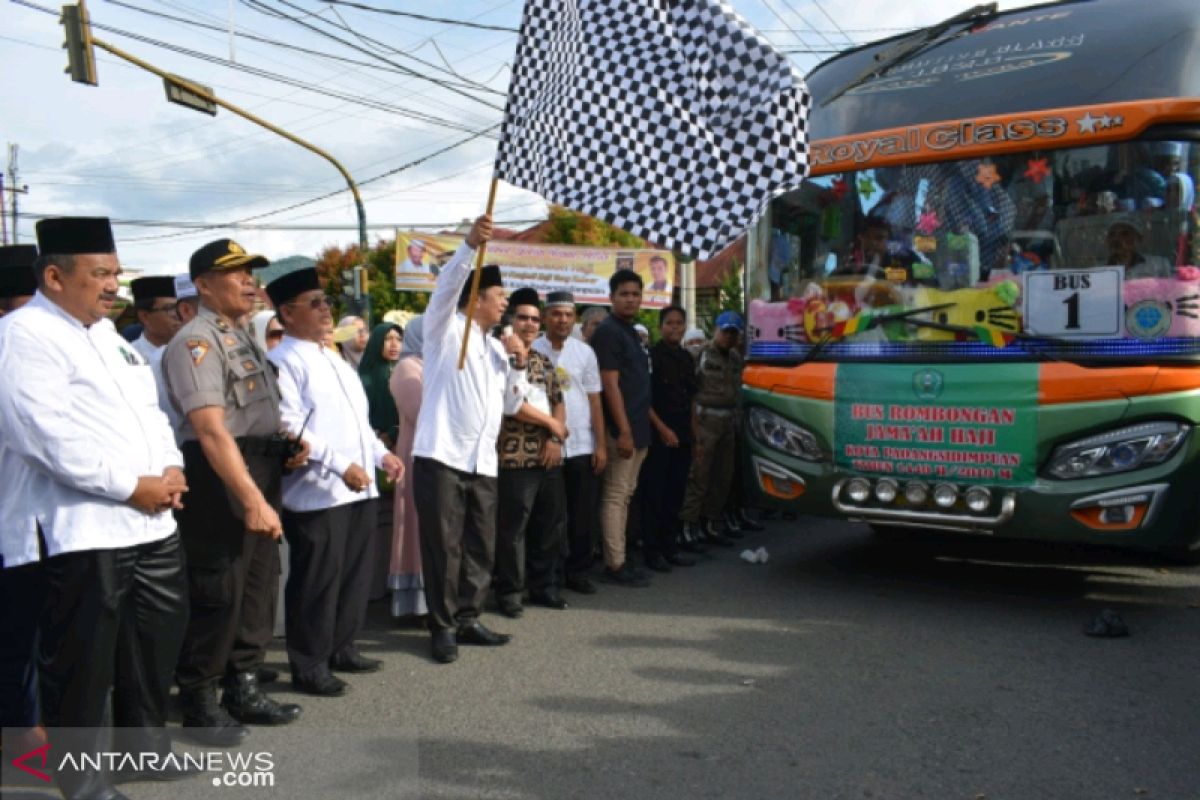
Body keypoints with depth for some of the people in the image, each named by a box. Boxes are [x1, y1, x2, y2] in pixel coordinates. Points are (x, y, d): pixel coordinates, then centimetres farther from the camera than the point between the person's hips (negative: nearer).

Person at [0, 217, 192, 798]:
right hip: (82, 528, -9)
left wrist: (170, 470, -1)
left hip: (150, 520, 9)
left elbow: (149, 410, 18)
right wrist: (132, 487, -18)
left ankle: (147, 744, 35)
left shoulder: (107, 332, 17)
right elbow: (47, 434, -21)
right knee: (82, 663, 2)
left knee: (157, 634, 18)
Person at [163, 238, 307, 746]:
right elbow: (211, 430, -24)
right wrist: (251, 499, -28)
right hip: (220, 481, -10)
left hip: (260, 475, 10)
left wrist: (291, 443, 8)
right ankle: (199, 703, 14)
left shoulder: (242, 339, 16)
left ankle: (244, 689, 30)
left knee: (259, 587, 16)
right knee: (217, 594, -3)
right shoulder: (196, 341, -14)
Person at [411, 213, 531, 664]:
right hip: (441, 458, -7)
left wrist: (518, 366, 7)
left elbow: (511, 405, 22)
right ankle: (443, 627, 10)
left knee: (480, 547, 9)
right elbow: (447, 286, -18)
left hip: (482, 462, 7)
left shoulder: (497, 349, 21)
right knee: (443, 548, -2)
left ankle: (467, 619, 22)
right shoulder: (447, 330, 1)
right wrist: (471, 244, -32)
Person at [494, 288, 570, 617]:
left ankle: (544, 585, 23)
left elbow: (558, 402, 15)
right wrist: (551, 423, -7)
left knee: (551, 523, 11)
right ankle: (509, 591, 9)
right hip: (515, 457, -7)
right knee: (512, 527, -2)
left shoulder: (544, 362, 17)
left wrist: (556, 438, -3)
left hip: (549, 456, 7)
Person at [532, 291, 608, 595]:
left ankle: (577, 571, 18)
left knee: (583, 513, 6)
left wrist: (601, 445, 2)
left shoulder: (584, 352, 6)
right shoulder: (532, 350, -2)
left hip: (582, 446, 2)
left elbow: (594, 401, 7)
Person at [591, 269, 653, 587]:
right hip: (621, 429, -9)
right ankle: (615, 565, -1)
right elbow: (610, 384, -17)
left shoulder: (631, 332, 17)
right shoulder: (608, 331, -10)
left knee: (625, 494, 12)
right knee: (615, 495, -5)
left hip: (638, 428, 9)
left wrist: (642, 426, 18)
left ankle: (618, 558, 19)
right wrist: (624, 430, -21)